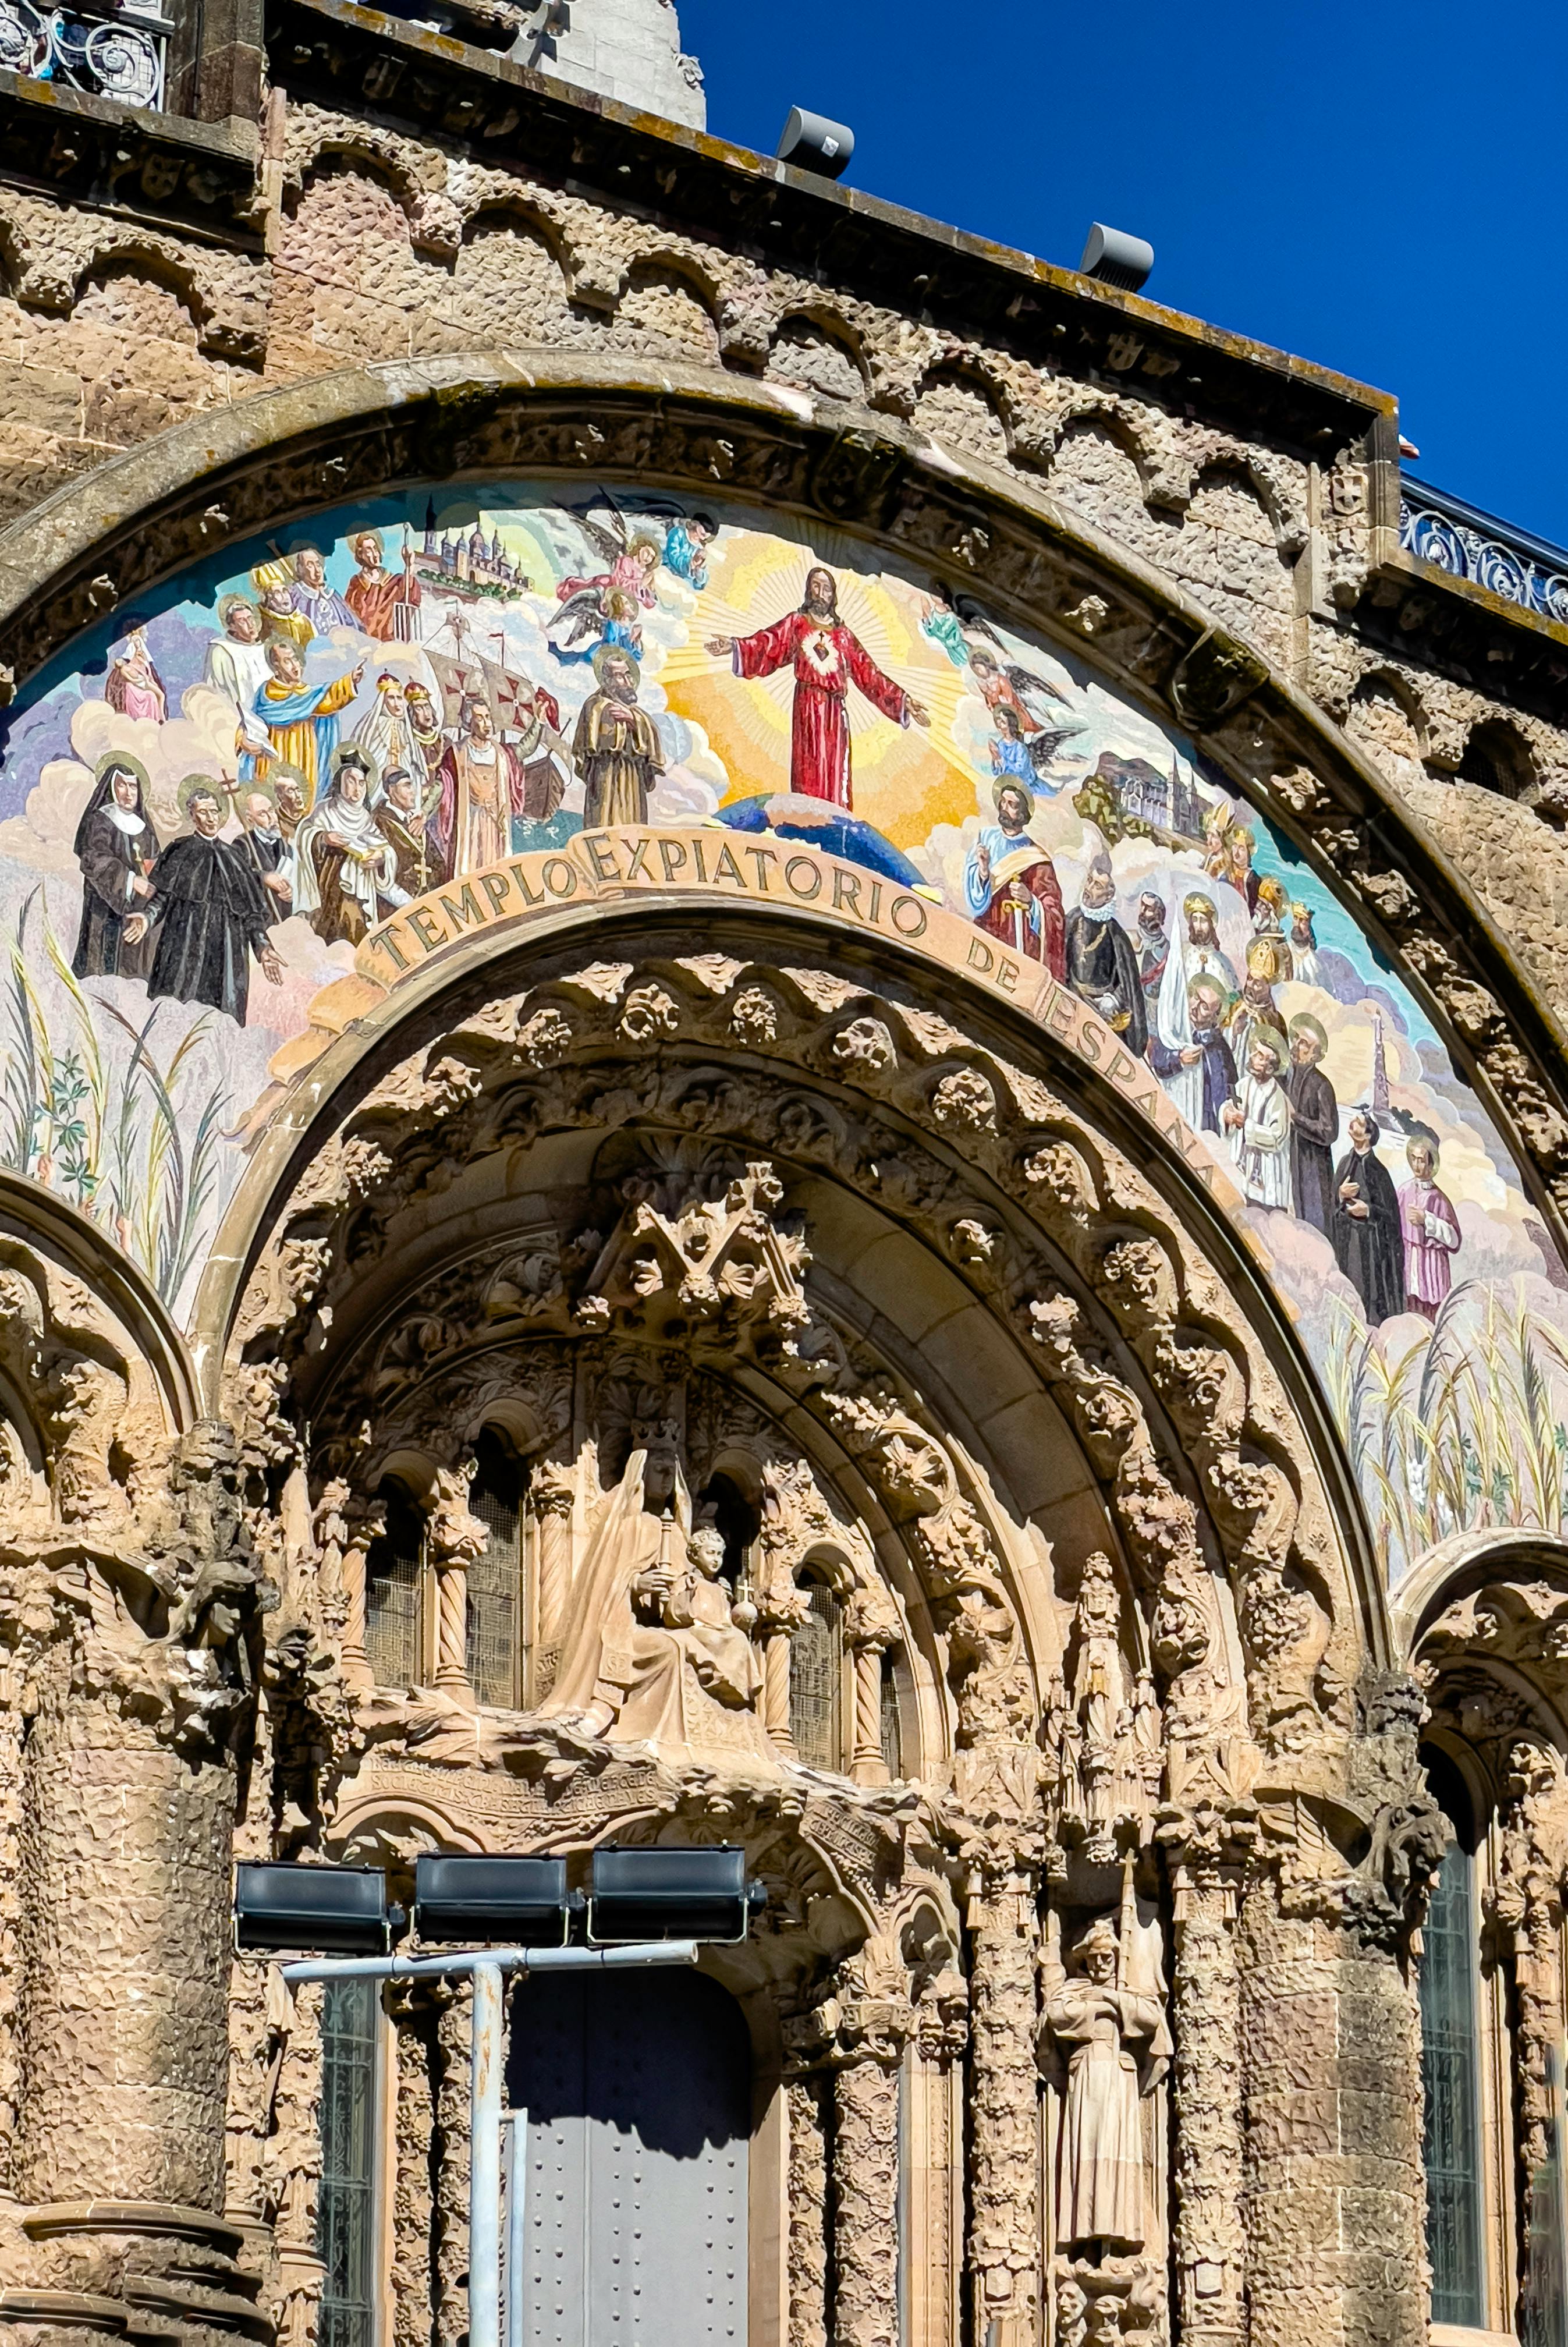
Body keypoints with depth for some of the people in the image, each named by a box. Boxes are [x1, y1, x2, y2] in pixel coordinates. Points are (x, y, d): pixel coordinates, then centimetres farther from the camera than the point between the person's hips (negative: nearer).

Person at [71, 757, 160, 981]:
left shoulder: (142, 826, 17)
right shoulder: (99, 821, -2)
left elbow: (155, 862, 23)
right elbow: (92, 859, -16)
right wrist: (131, 880, -24)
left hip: (136, 911, 6)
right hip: (106, 908, -6)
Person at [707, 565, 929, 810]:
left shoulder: (845, 636, 17)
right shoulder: (796, 624, 11)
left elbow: (870, 675, 16)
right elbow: (768, 644, -4)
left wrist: (903, 701, 11)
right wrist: (735, 647, -22)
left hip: (836, 714, 3)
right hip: (808, 709, -3)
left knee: (835, 780, -3)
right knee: (809, 782, -11)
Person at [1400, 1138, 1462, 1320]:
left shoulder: (1438, 1198, -7)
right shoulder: (1405, 1191, 5)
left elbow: (1453, 1237, -10)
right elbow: (1396, 1227, 15)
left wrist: (1426, 1220, -17)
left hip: (1432, 1264, -4)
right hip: (1408, 1263, 4)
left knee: (1432, 1316, -4)